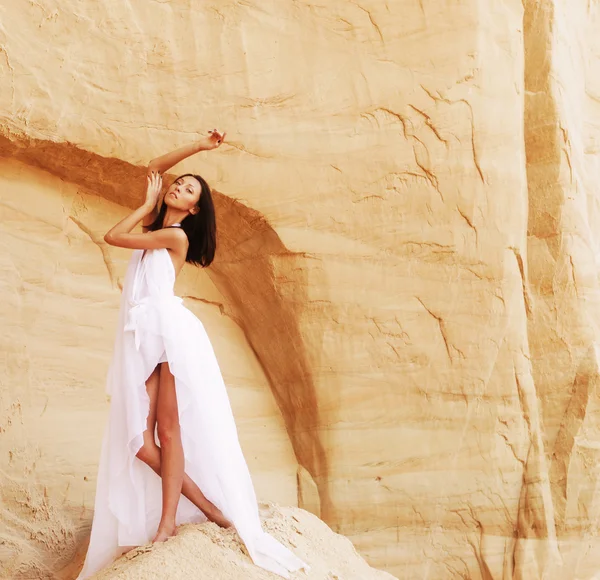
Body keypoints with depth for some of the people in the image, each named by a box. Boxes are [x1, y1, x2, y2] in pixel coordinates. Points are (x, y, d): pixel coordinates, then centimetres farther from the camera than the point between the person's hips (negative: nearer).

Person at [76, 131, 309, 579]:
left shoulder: (176, 235, 1)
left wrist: (148, 204, 14)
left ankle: (167, 524, -10)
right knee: (139, 440, -5)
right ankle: (204, 505, 0)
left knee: (169, 430, -12)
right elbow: (154, 168, 30)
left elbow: (114, 236, 1)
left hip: (168, 328, -7)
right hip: (140, 337, 7)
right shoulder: (158, 224, 22)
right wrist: (197, 147, 23)